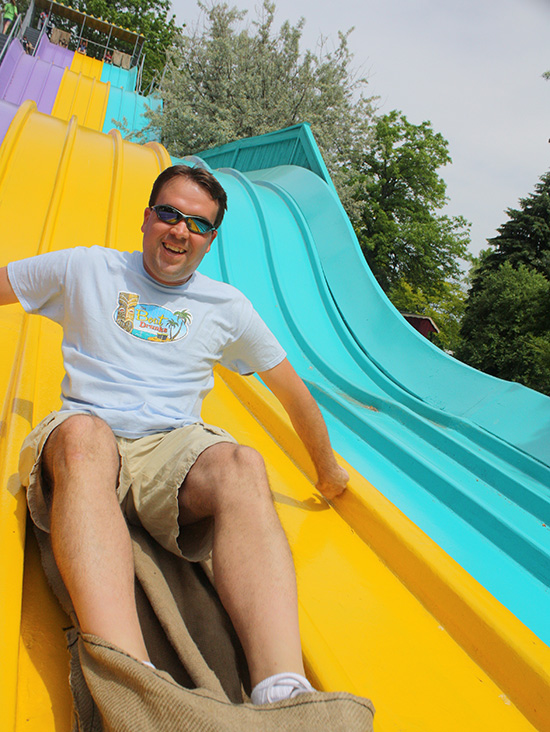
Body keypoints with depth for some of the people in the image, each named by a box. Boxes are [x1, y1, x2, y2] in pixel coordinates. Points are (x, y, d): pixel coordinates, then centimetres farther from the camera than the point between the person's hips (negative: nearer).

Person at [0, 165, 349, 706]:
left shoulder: (228, 307, 15)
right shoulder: (85, 269, 15)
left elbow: (293, 392, 20)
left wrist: (327, 469, 26)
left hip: (175, 450, 1)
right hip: (80, 448, 0)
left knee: (241, 464, -34)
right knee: (84, 433, -37)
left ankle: (283, 697, -47)